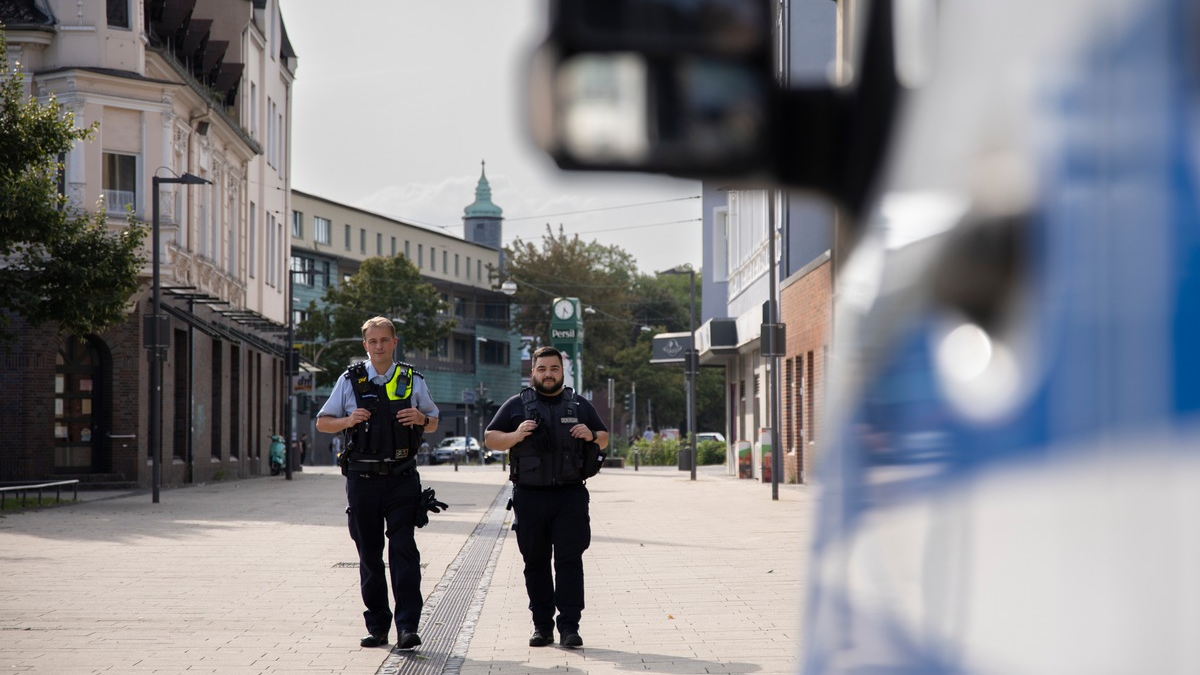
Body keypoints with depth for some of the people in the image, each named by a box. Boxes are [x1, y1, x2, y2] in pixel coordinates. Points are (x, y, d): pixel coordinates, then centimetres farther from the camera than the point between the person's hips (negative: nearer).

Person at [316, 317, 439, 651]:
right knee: (369, 554, 5)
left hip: (402, 479, -1)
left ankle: (407, 626, -12)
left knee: (404, 549, -10)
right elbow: (322, 423, 10)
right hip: (363, 479, 1)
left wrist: (421, 418, -5)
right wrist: (349, 420, -10)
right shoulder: (350, 381, 6)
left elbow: (433, 424, 18)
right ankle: (377, 626, 13)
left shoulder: (413, 381, 8)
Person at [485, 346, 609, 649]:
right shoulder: (517, 405, 9)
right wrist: (515, 436, -11)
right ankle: (542, 626, 11)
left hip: (570, 498, 0)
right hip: (530, 497, 0)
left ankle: (570, 626, -7)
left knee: (570, 560, -7)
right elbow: (490, 438, 7)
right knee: (536, 563, 4)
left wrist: (591, 436, -2)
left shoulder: (580, 405, 14)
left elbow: (604, 438, 21)